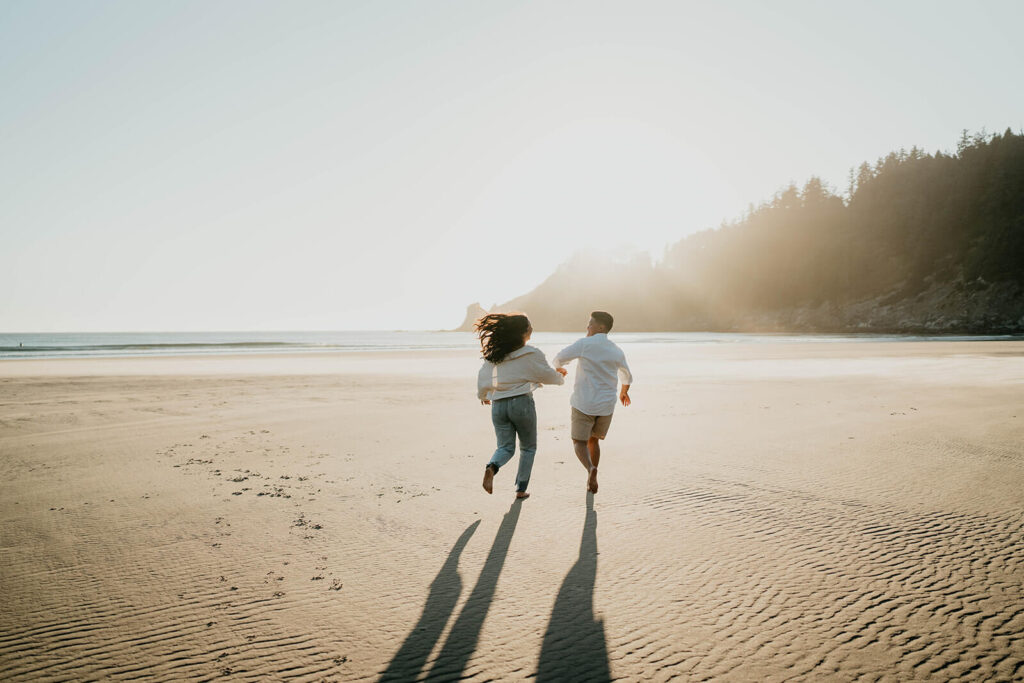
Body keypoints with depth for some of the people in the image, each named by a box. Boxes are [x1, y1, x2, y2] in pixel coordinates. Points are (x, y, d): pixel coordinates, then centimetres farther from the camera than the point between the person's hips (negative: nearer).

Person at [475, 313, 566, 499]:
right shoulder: (532, 354, -9)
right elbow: (549, 376, 3)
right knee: (528, 448, 16)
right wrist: (561, 377, 26)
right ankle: (521, 489, 14)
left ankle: (491, 467, -20)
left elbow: (483, 378, 10)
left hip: (498, 405, 4)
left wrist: (483, 396, 30)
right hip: (522, 402, -4)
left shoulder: (493, 354, 4)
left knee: (505, 447, 12)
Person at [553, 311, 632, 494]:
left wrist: (559, 367, 24)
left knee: (579, 443, 5)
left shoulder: (584, 344, -10)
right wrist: (624, 392, 44)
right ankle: (591, 480, 21)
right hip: (606, 405, 5)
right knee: (593, 440, 22)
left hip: (584, 404, -5)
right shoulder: (616, 351, 7)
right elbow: (627, 376, 23)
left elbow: (559, 358, -1)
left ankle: (591, 469, -23)